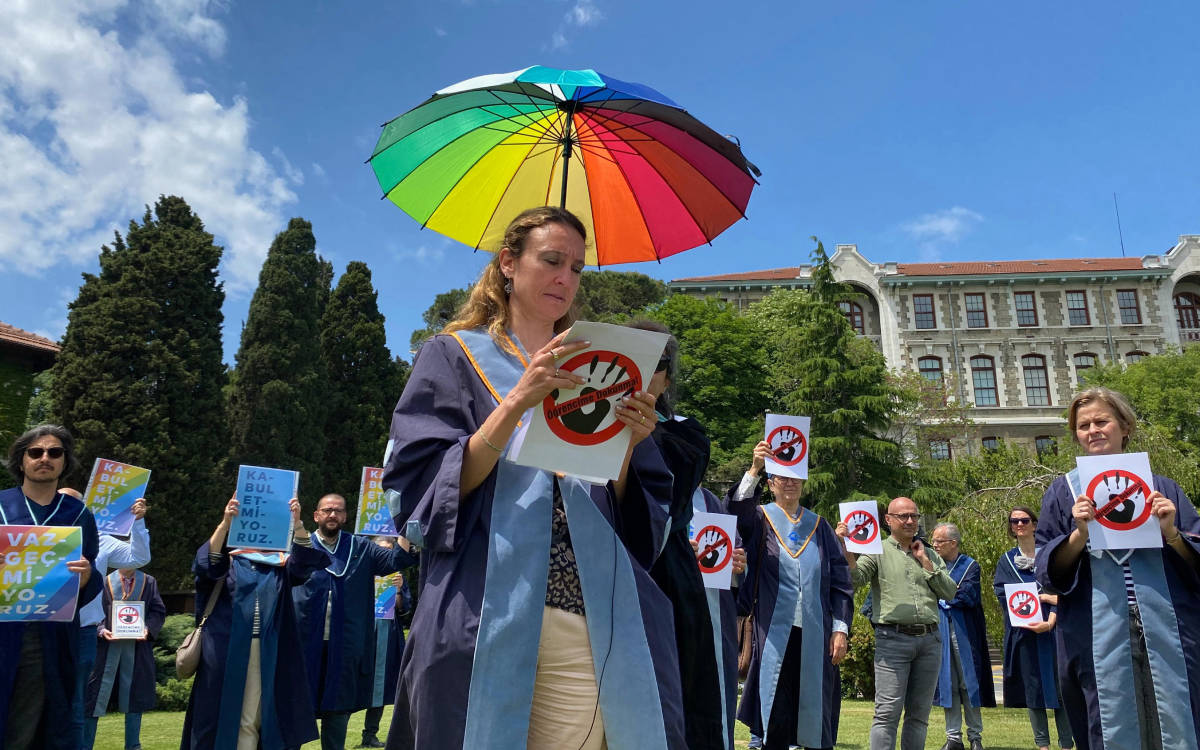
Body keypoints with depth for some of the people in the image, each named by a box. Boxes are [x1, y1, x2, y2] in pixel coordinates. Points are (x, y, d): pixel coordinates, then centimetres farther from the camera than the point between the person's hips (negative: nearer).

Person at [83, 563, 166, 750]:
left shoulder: (149, 582, 5)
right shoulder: (104, 582, 1)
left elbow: (158, 612, 5)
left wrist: (148, 629, -11)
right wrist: (101, 630, -14)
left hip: (137, 646, 1)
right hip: (108, 645, -1)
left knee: (134, 696, 7)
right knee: (97, 696, 0)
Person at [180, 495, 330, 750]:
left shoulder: (279, 564, 10)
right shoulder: (227, 560, 6)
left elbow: (304, 562, -10)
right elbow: (207, 565, -16)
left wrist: (297, 523, -27)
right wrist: (225, 523, -32)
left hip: (268, 653, 2)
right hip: (227, 650, -1)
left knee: (252, 720, 5)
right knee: (224, 715, 2)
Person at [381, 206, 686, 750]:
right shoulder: (455, 356, 9)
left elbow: (636, 521, 13)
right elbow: (423, 488, -6)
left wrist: (626, 446, -7)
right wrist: (515, 403, -16)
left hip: (594, 624, 3)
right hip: (486, 619, -2)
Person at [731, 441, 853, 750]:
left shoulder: (819, 526, 12)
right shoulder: (760, 519, 5)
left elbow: (840, 581, 10)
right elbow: (738, 508, -20)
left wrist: (840, 628, 0)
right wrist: (755, 469, -34)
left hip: (816, 637, 2)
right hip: (774, 634, -2)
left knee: (815, 715, 4)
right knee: (776, 717, -1)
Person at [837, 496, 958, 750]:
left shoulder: (930, 556, 18)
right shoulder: (878, 551, 5)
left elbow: (950, 593, 9)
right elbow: (856, 579, -10)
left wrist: (925, 562, 3)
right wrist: (846, 550, -26)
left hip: (929, 640, 4)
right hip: (893, 638, -4)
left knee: (919, 714, 9)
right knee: (888, 712, -8)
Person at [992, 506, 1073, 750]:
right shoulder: (1006, 561, 12)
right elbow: (1003, 593, -3)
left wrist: (1050, 621, -18)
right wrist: (1043, 596, -14)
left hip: (1051, 628, -2)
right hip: (1022, 631, 2)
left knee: (1057, 683, -4)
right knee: (1031, 685, 2)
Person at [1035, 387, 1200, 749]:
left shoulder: (1160, 487, 12)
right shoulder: (1063, 491, 9)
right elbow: (1048, 571, 1)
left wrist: (1170, 533, -10)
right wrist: (1079, 533, -15)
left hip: (1168, 631, 1)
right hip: (1098, 635, -1)